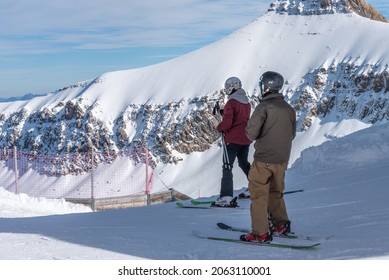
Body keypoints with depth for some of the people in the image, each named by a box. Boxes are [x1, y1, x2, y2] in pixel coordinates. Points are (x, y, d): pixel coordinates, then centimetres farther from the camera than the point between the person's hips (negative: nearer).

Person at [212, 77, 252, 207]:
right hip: (246, 139, 8)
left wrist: (219, 128, -3)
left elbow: (226, 123, -23)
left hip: (232, 139, -8)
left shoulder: (231, 103, -17)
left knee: (227, 167, -5)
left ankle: (226, 197, -12)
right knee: (244, 163, 25)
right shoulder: (247, 102, 8)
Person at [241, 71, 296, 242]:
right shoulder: (289, 109, 4)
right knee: (276, 192, 22)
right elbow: (292, 134, 11)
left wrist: (249, 129, 5)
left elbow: (251, 133, -16)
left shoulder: (264, 107, -15)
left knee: (258, 194, 2)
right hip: (283, 159, 6)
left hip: (263, 159, -6)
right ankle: (281, 225, 28)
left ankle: (261, 233, 1)